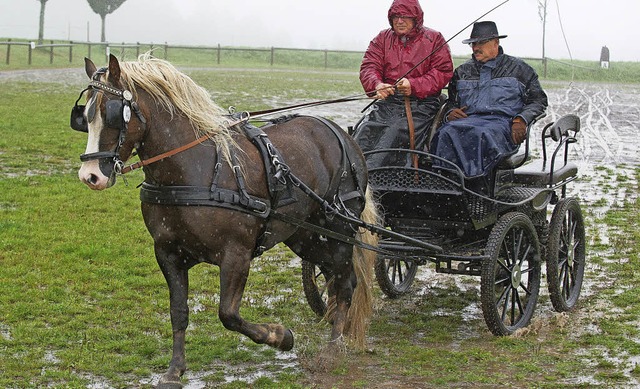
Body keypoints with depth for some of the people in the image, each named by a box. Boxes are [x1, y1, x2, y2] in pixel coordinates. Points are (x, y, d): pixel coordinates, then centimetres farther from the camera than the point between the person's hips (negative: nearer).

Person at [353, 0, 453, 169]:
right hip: (387, 101, 4)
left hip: (420, 105, -4)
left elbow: (443, 72, -1)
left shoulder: (434, 39, 8)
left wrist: (414, 86, -16)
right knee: (365, 131, -20)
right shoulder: (382, 39, 18)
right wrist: (377, 85, -18)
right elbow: (369, 66, 7)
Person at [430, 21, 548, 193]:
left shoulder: (518, 68, 18)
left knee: (482, 134, -41)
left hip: (502, 120, -3)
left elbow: (539, 100, 14)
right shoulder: (462, 72, 28)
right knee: (446, 133, -34)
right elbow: (451, 101, 32)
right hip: (467, 119, 3)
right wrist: (450, 113, 6)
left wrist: (521, 119, -5)